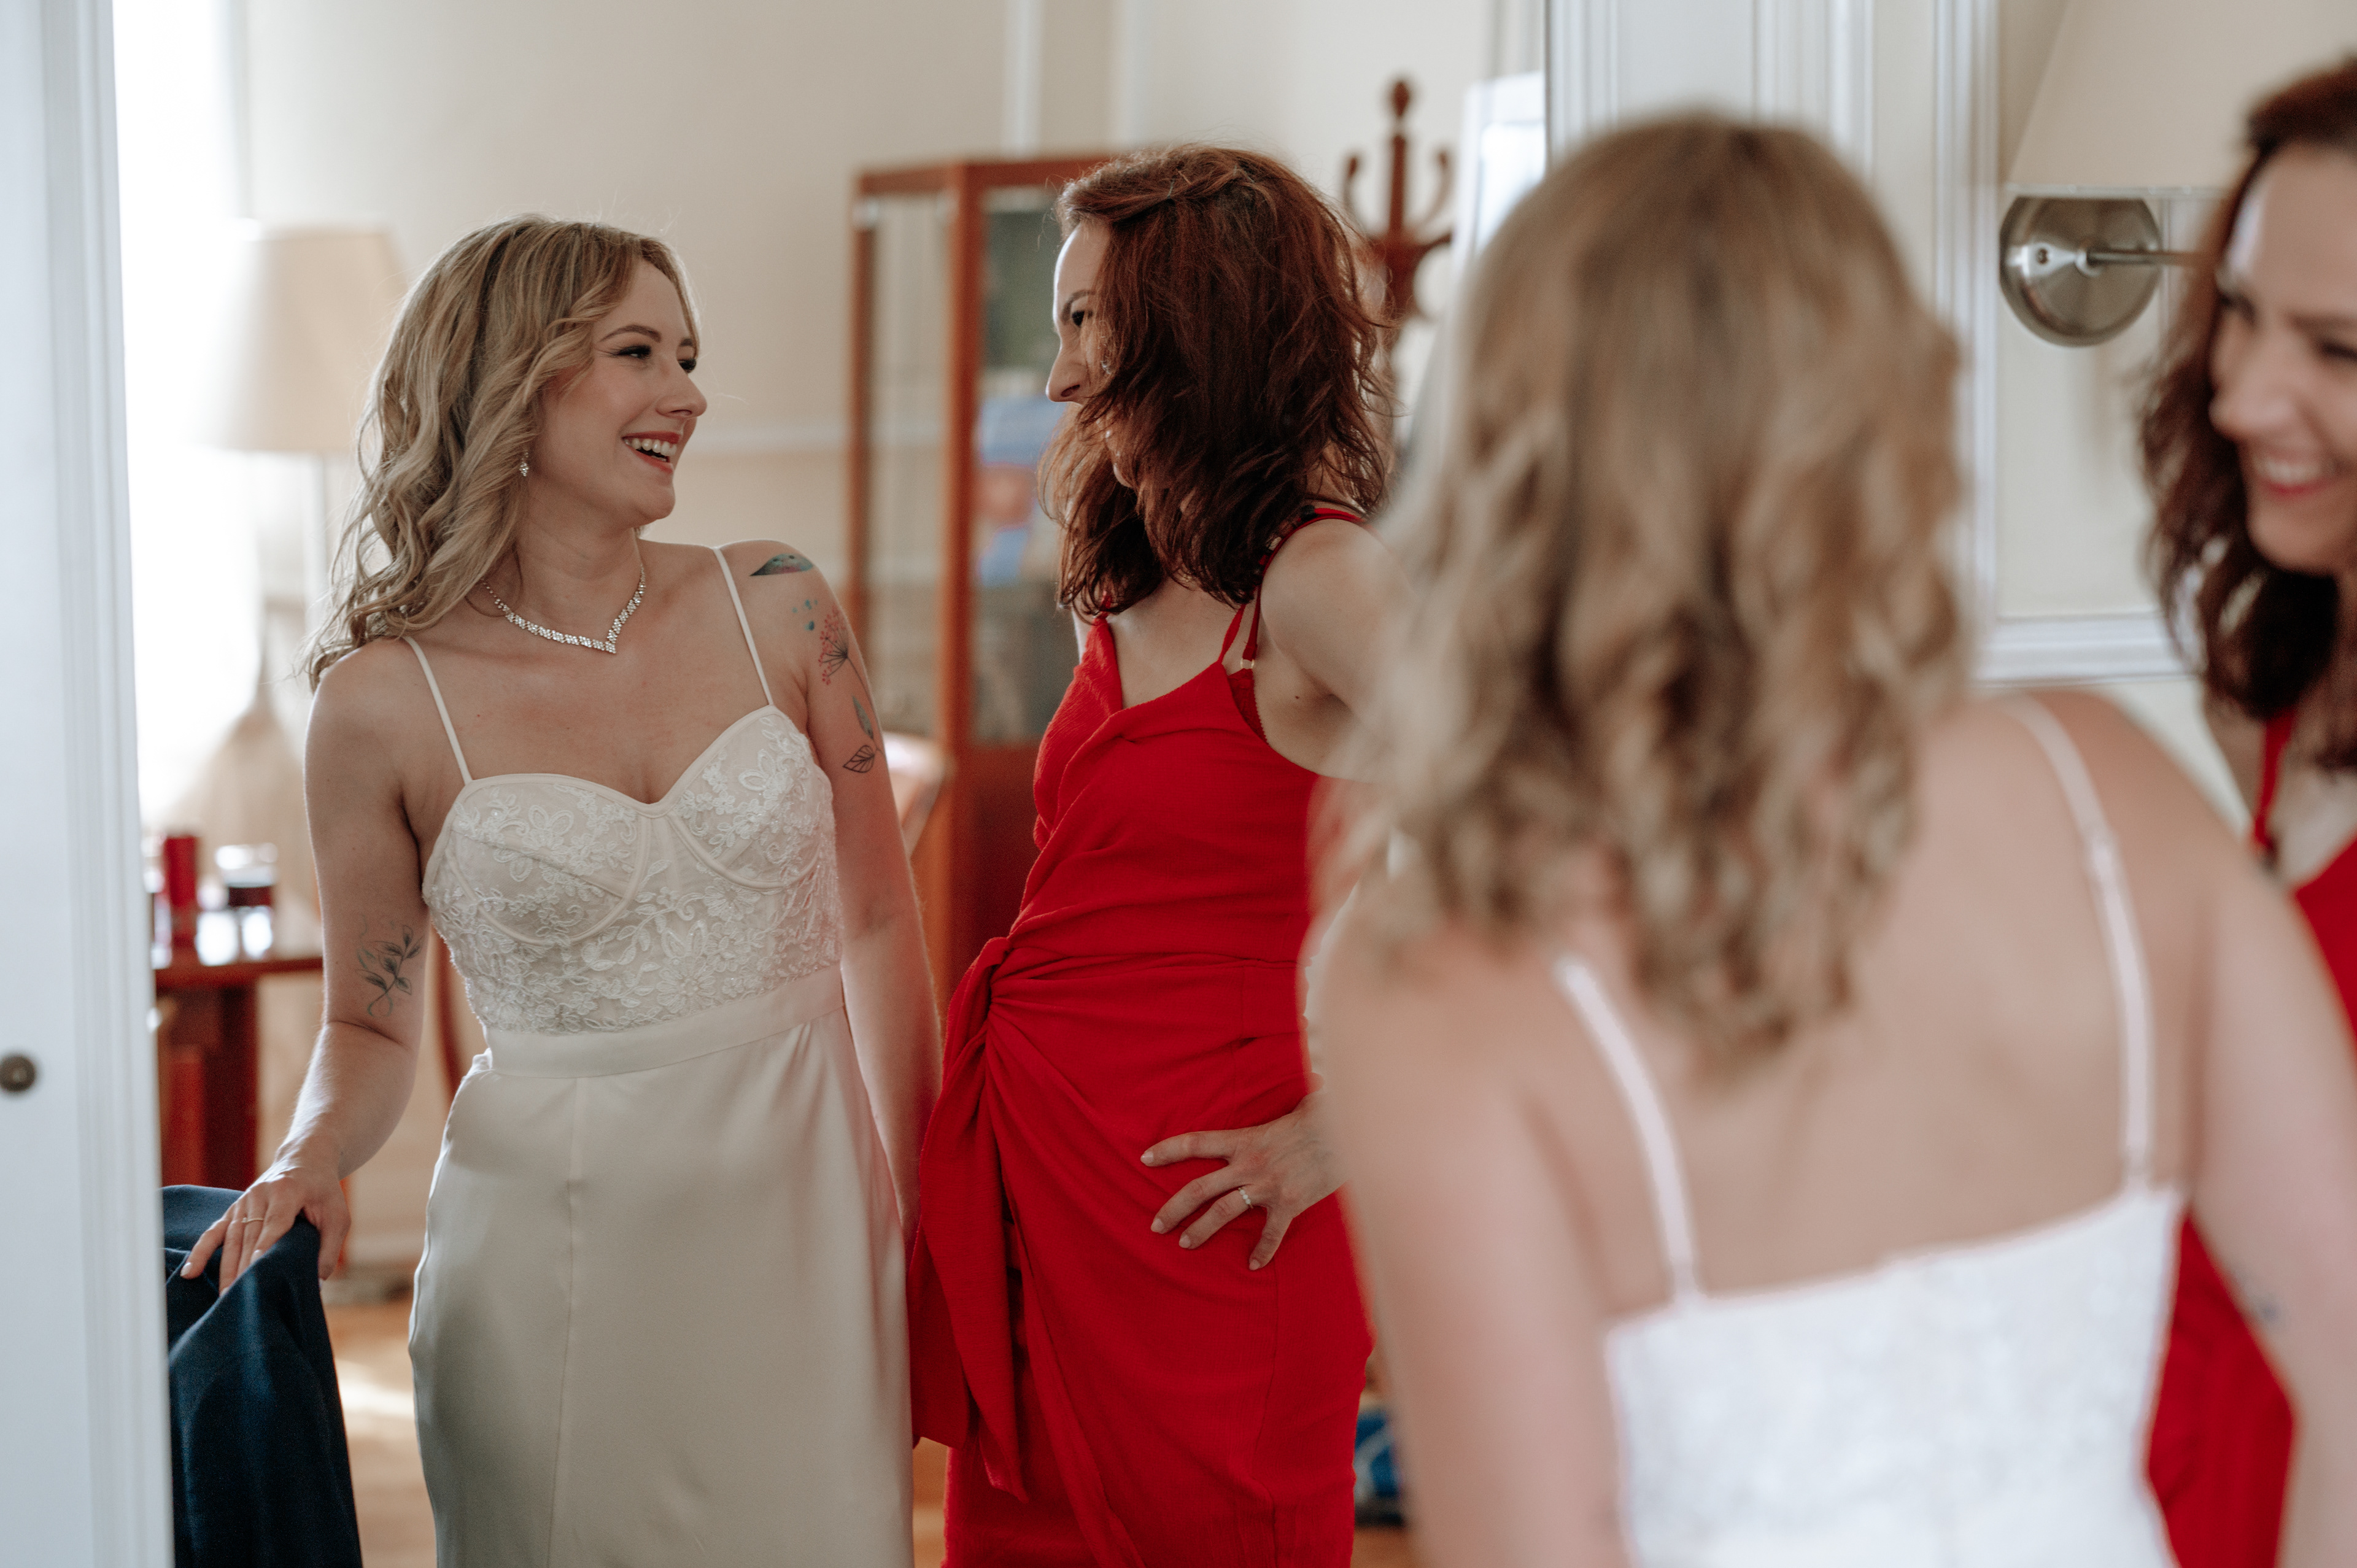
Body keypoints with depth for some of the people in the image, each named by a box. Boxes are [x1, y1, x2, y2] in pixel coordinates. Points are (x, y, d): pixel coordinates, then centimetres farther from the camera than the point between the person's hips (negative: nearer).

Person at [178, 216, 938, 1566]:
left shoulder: (777, 611, 0)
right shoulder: (386, 703, -7)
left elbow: (879, 923, 6)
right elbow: (372, 1024, 5)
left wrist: (905, 1200, 4)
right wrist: (311, 1159, -15)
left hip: (799, 1213, 2)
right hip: (560, 1239, -2)